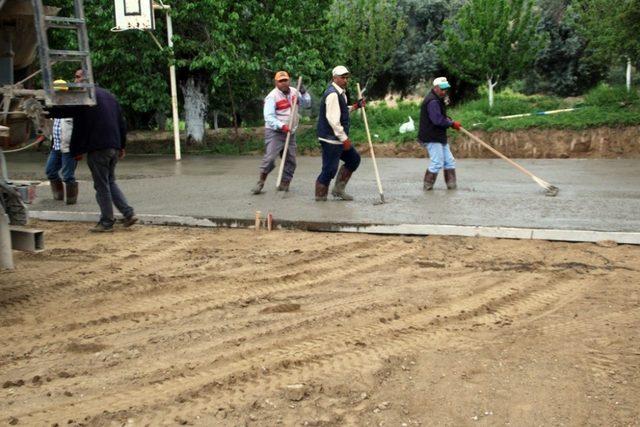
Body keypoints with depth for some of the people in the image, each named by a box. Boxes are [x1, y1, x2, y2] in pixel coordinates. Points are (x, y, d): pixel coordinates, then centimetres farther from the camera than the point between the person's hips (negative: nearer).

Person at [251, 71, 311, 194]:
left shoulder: (294, 92, 7)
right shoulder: (272, 96, -13)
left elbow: (306, 104, 16)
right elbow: (269, 116, -20)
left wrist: (304, 93, -4)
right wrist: (281, 126, -33)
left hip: (290, 133, 7)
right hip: (275, 132, -6)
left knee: (290, 161, 9)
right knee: (270, 157, -17)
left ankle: (284, 184, 21)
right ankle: (261, 181, -4)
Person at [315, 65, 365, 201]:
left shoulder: (341, 93, 15)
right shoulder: (332, 94, -18)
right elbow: (333, 120, -24)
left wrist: (355, 106, 14)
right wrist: (344, 138, -21)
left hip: (339, 139, 11)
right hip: (331, 139, -11)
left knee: (354, 159, 17)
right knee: (329, 169, -6)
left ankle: (338, 190, 21)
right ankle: (320, 198, 7)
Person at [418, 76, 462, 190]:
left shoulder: (438, 100, 16)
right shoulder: (432, 101, -19)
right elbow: (438, 120, -26)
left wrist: (450, 121, 3)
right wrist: (452, 124, -15)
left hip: (440, 137, 11)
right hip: (431, 138, -11)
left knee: (449, 161, 12)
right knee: (437, 162, -8)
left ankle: (452, 185, 17)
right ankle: (427, 186, 4)